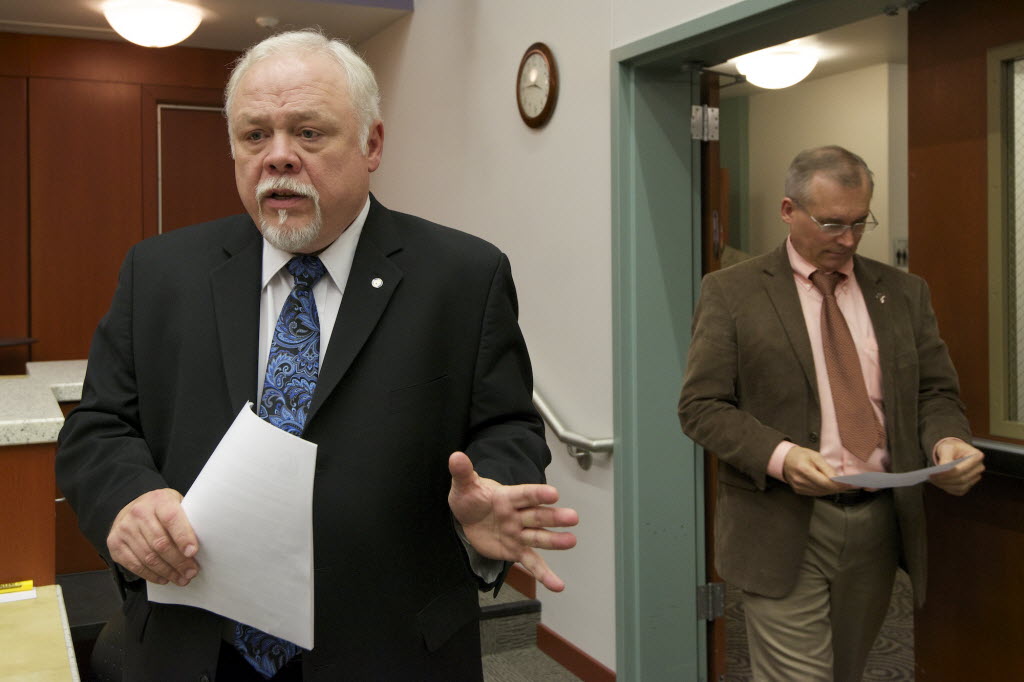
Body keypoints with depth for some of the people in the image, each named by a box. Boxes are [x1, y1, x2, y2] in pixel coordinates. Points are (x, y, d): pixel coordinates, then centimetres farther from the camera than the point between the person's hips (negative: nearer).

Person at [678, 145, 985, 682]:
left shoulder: (904, 292, 10)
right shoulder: (731, 291, -2)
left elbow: (936, 392, 13)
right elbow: (700, 406, -6)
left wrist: (947, 439, -11)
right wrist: (779, 456, -22)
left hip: (880, 523, 5)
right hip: (783, 530, -4)